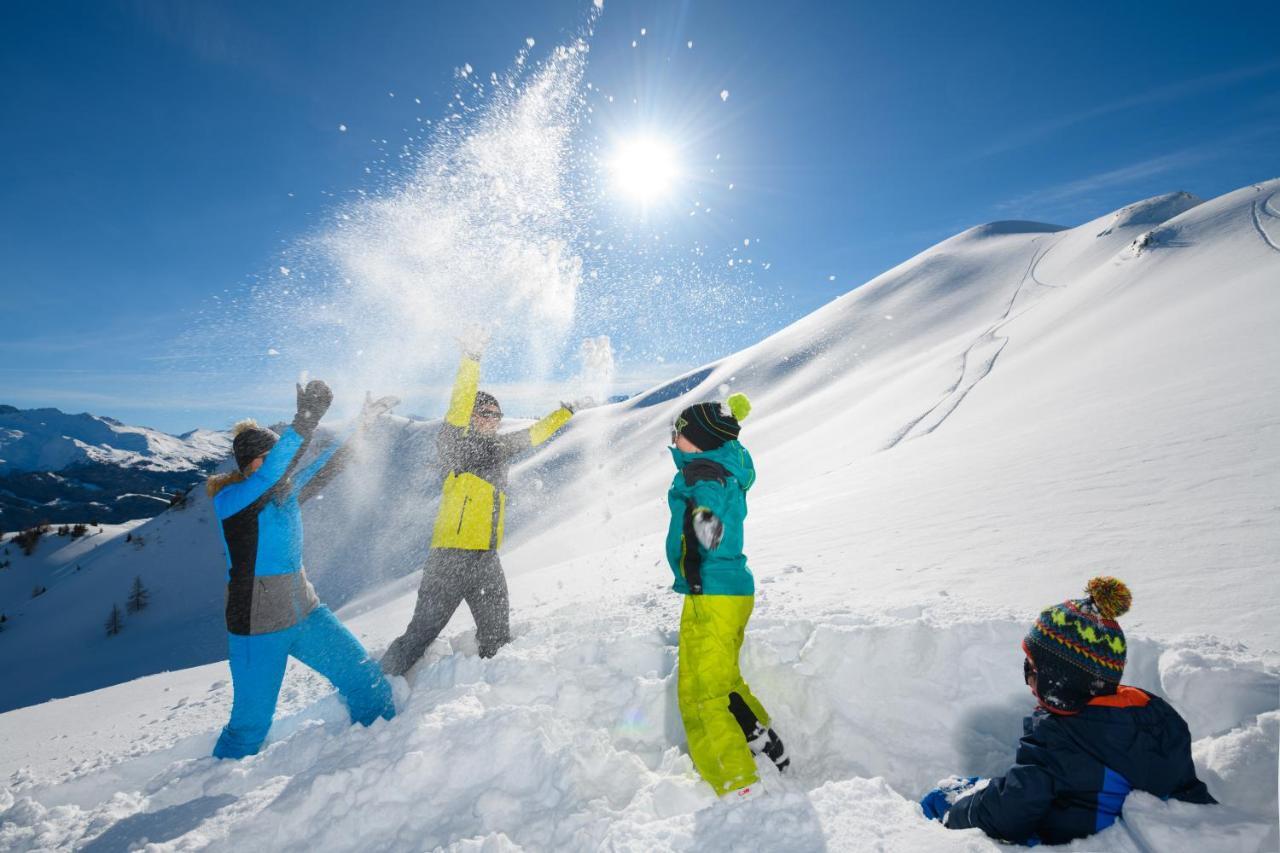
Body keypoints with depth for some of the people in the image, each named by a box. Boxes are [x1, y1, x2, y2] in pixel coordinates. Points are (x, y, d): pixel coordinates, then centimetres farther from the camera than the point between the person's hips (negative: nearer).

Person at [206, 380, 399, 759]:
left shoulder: (286, 492, 3)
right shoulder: (229, 500, -16)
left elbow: (326, 467, 14)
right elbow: (270, 476, -35)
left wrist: (361, 424, 15)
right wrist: (305, 422, -46)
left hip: (305, 612, 6)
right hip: (258, 627, -6)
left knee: (366, 679, 6)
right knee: (251, 727, 5)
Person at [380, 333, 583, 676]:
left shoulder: (500, 447, 16)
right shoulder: (456, 443, -2)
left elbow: (534, 434, 29)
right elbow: (459, 406, -18)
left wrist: (567, 411, 35)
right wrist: (471, 359, -26)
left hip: (487, 558, 7)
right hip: (451, 555, -6)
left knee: (497, 640, 10)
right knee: (422, 633, -1)